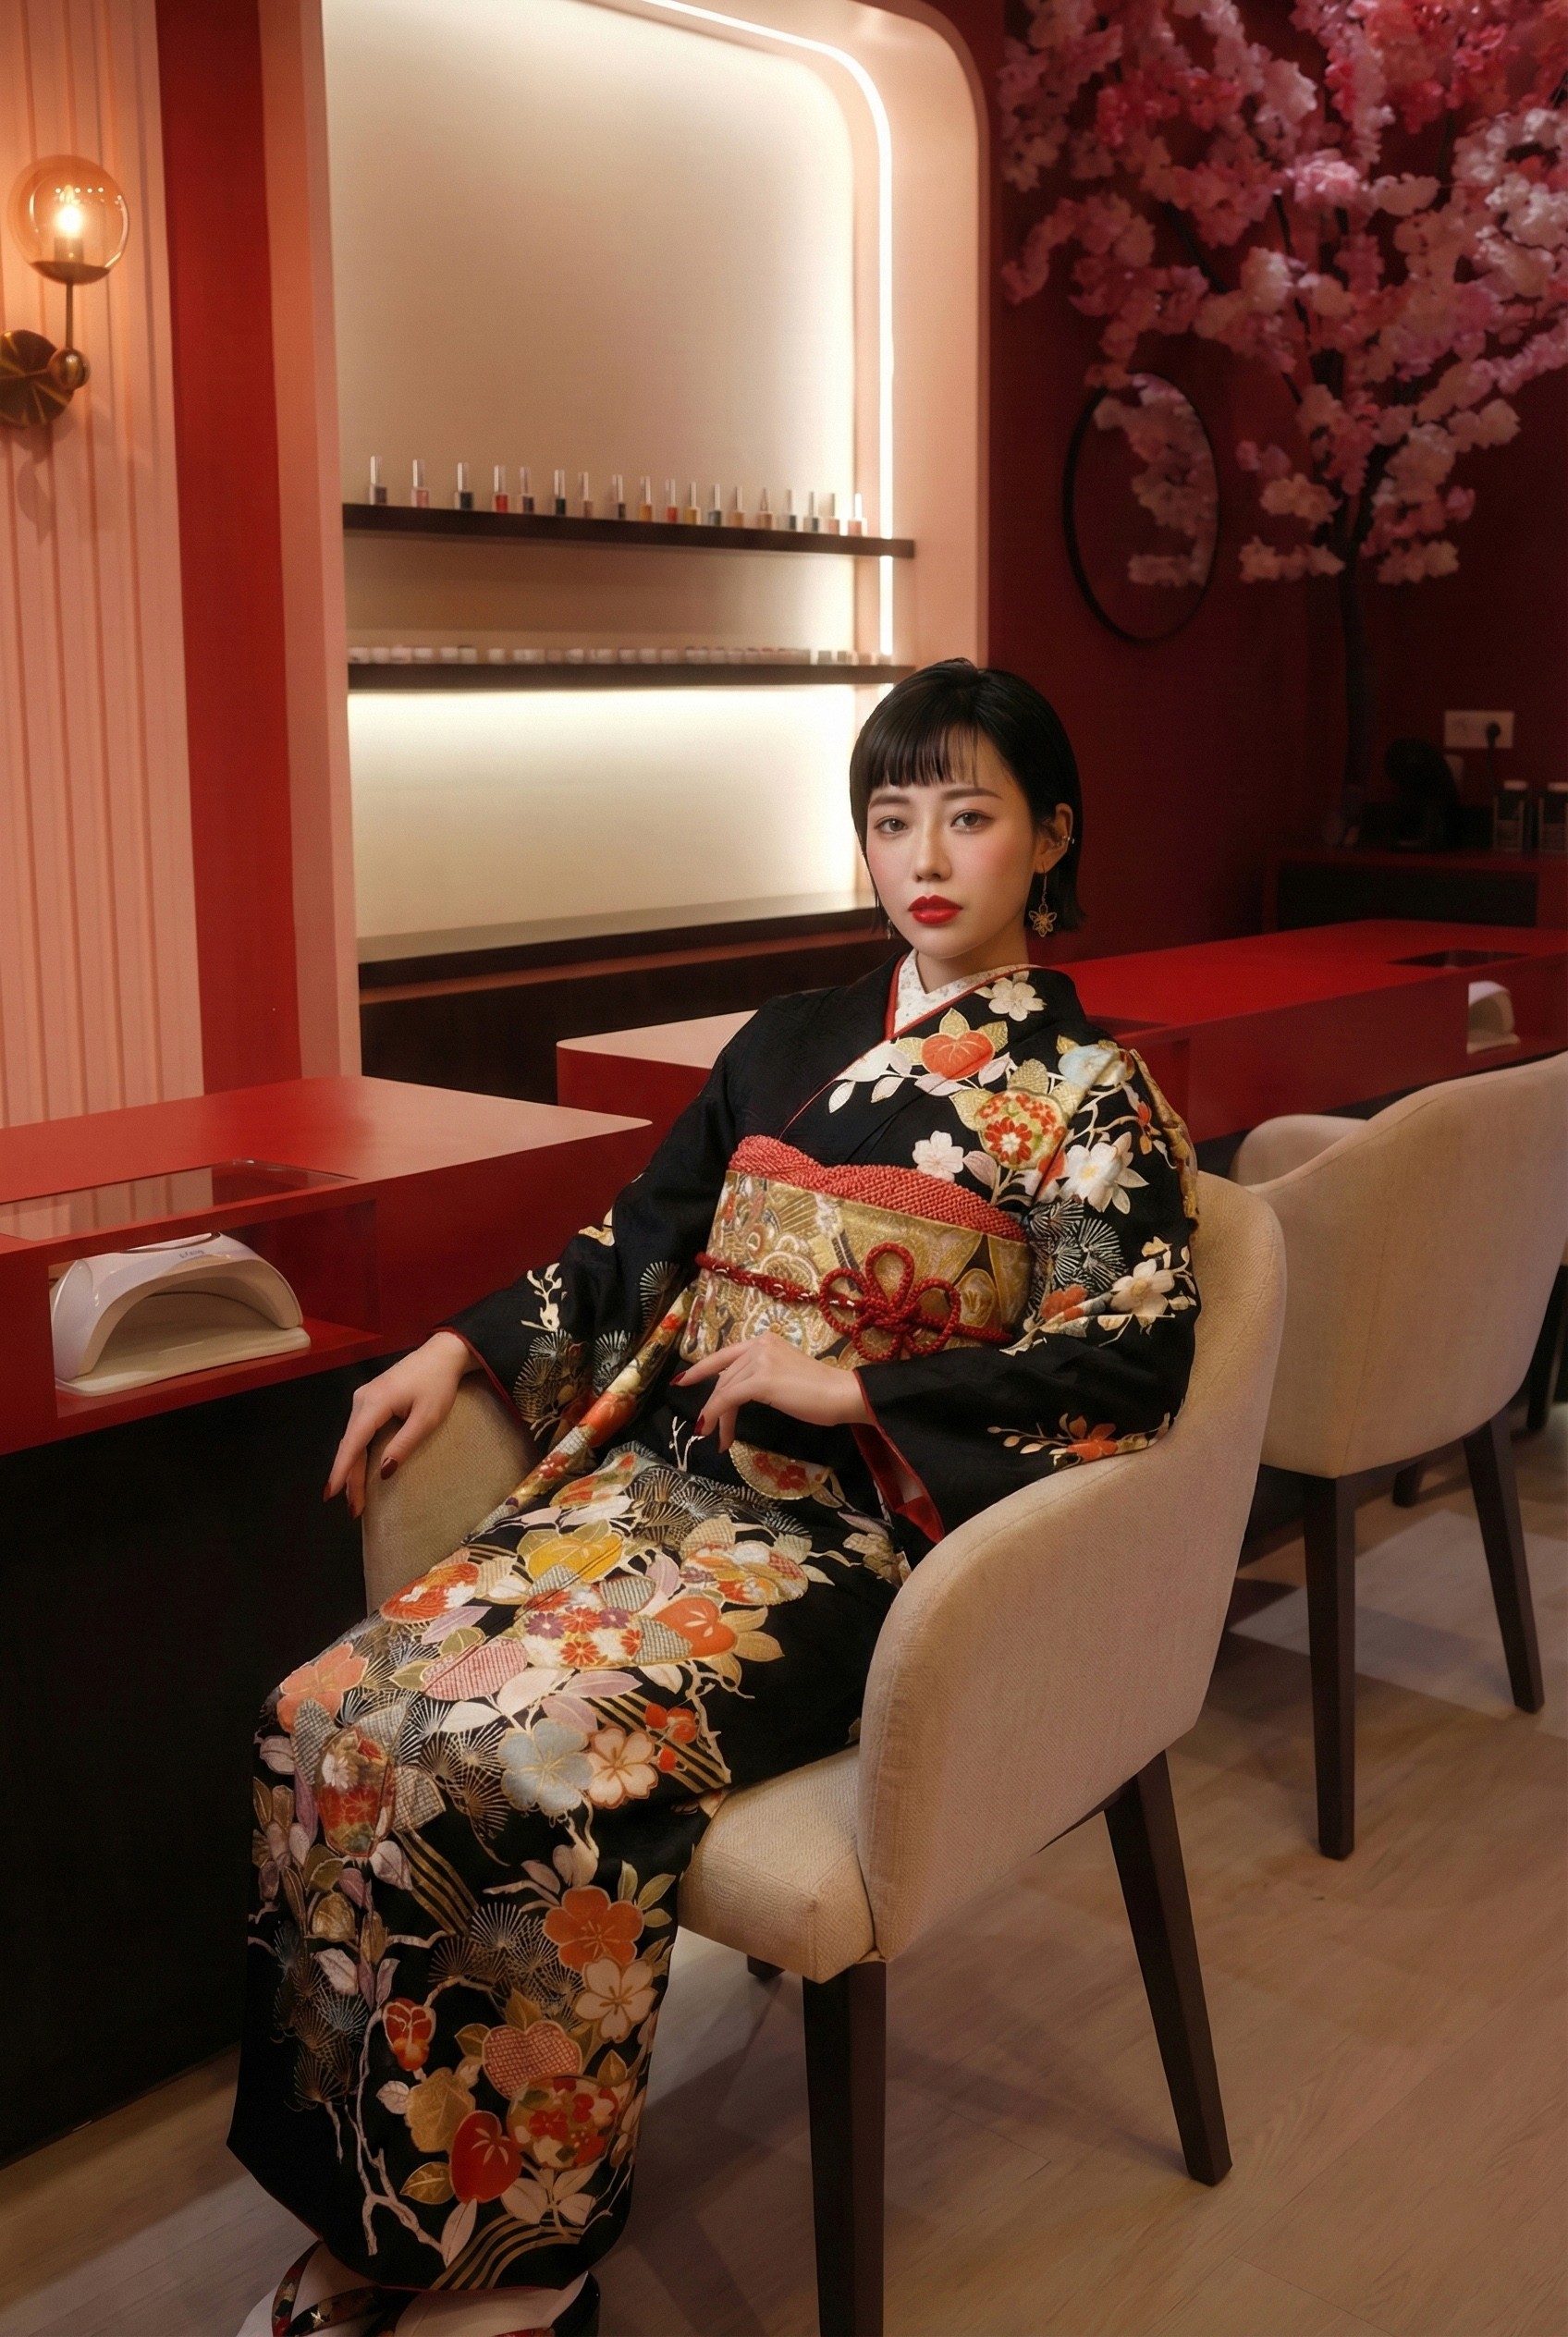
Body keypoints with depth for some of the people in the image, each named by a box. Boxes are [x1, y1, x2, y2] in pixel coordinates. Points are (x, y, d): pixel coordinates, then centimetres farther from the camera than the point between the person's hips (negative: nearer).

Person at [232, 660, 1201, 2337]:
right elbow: (641, 1241, 21)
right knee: (330, 1719, -15)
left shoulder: (1087, 1098, -1)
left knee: (524, 1763, -29)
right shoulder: (791, 1045, 16)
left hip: (850, 1537, -6)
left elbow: (1133, 1358, -12)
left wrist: (848, 1389, -16)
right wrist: (461, 1347, 8)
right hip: (656, 1480, 6)